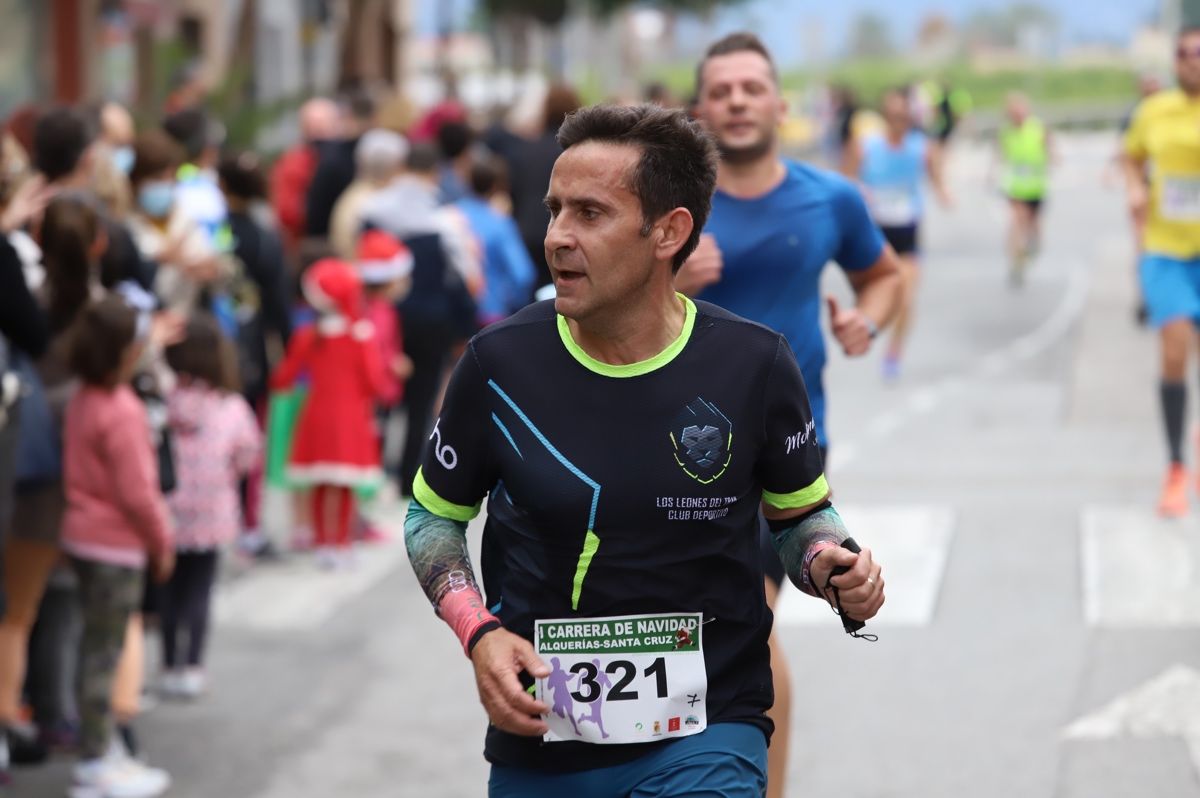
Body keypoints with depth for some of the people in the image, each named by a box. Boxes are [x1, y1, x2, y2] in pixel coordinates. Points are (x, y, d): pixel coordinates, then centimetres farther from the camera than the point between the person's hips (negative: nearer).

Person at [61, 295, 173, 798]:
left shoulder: (83, 401, 6)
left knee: (97, 646, 16)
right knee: (105, 650, -1)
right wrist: (161, 540, -6)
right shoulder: (121, 412, -22)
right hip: (116, 545, -9)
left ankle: (102, 750, 26)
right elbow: (136, 492, -21)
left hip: (86, 535, 9)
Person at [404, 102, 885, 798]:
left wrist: (833, 566, -13)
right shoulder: (498, 362, -7)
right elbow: (436, 515, 8)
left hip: (706, 737, -2)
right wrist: (478, 631, -8)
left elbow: (802, 511, 9)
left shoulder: (754, 364, -8)